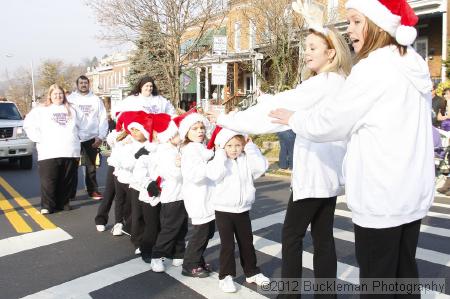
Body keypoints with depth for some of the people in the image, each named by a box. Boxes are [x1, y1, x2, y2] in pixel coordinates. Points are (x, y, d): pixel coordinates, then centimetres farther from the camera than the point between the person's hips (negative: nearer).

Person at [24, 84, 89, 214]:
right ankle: (47, 205, 6)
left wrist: (79, 137, 10)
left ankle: (63, 202, 19)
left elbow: (82, 126, 25)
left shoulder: (72, 110, 20)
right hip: (48, 153, -3)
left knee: (68, 181, 6)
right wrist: (40, 139, -5)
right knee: (48, 181, -5)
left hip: (71, 152, 3)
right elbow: (28, 125, 3)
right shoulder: (41, 110, 10)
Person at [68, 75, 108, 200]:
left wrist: (101, 137, -4)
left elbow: (103, 119, 4)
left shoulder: (96, 99, 6)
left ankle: (93, 190, 16)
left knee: (91, 166, 8)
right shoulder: (70, 99, 3)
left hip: (91, 138, 1)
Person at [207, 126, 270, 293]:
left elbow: (262, 166, -15)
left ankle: (251, 272, 32)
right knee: (227, 244, 3)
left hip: (243, 209, 4)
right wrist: (220, 154, -21)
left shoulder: (247, 160, 0)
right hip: (223, 210, -3)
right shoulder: (218, 161, -9)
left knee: (247, 242, 16)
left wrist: (251, 148, -12)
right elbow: (216, 175, -30)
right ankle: (225, 275, 18)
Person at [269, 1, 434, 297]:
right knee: (404, 270, 19)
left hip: (382, 195, -8)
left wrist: (292, 118, 6)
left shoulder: (374, 67, -16)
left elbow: (328, 123, -11)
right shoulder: (415, 66, 10)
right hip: (413, 191, 8)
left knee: (377, 275, 6)